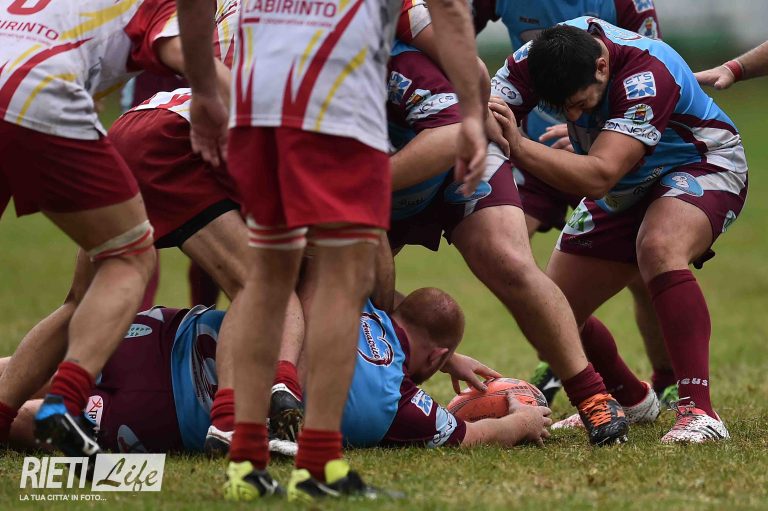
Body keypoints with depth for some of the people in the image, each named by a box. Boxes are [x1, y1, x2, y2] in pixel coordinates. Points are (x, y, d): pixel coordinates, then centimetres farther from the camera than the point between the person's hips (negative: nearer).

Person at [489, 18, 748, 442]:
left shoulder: (646, 75, -37)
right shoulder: (539, 57, -21)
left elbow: (598, 177, -45)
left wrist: (519, 147, -57)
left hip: (702, 167, -7)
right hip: (625, 191, 7)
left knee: (658, 249, -39)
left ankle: (698, 411, -41)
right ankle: (631, 400, 33)